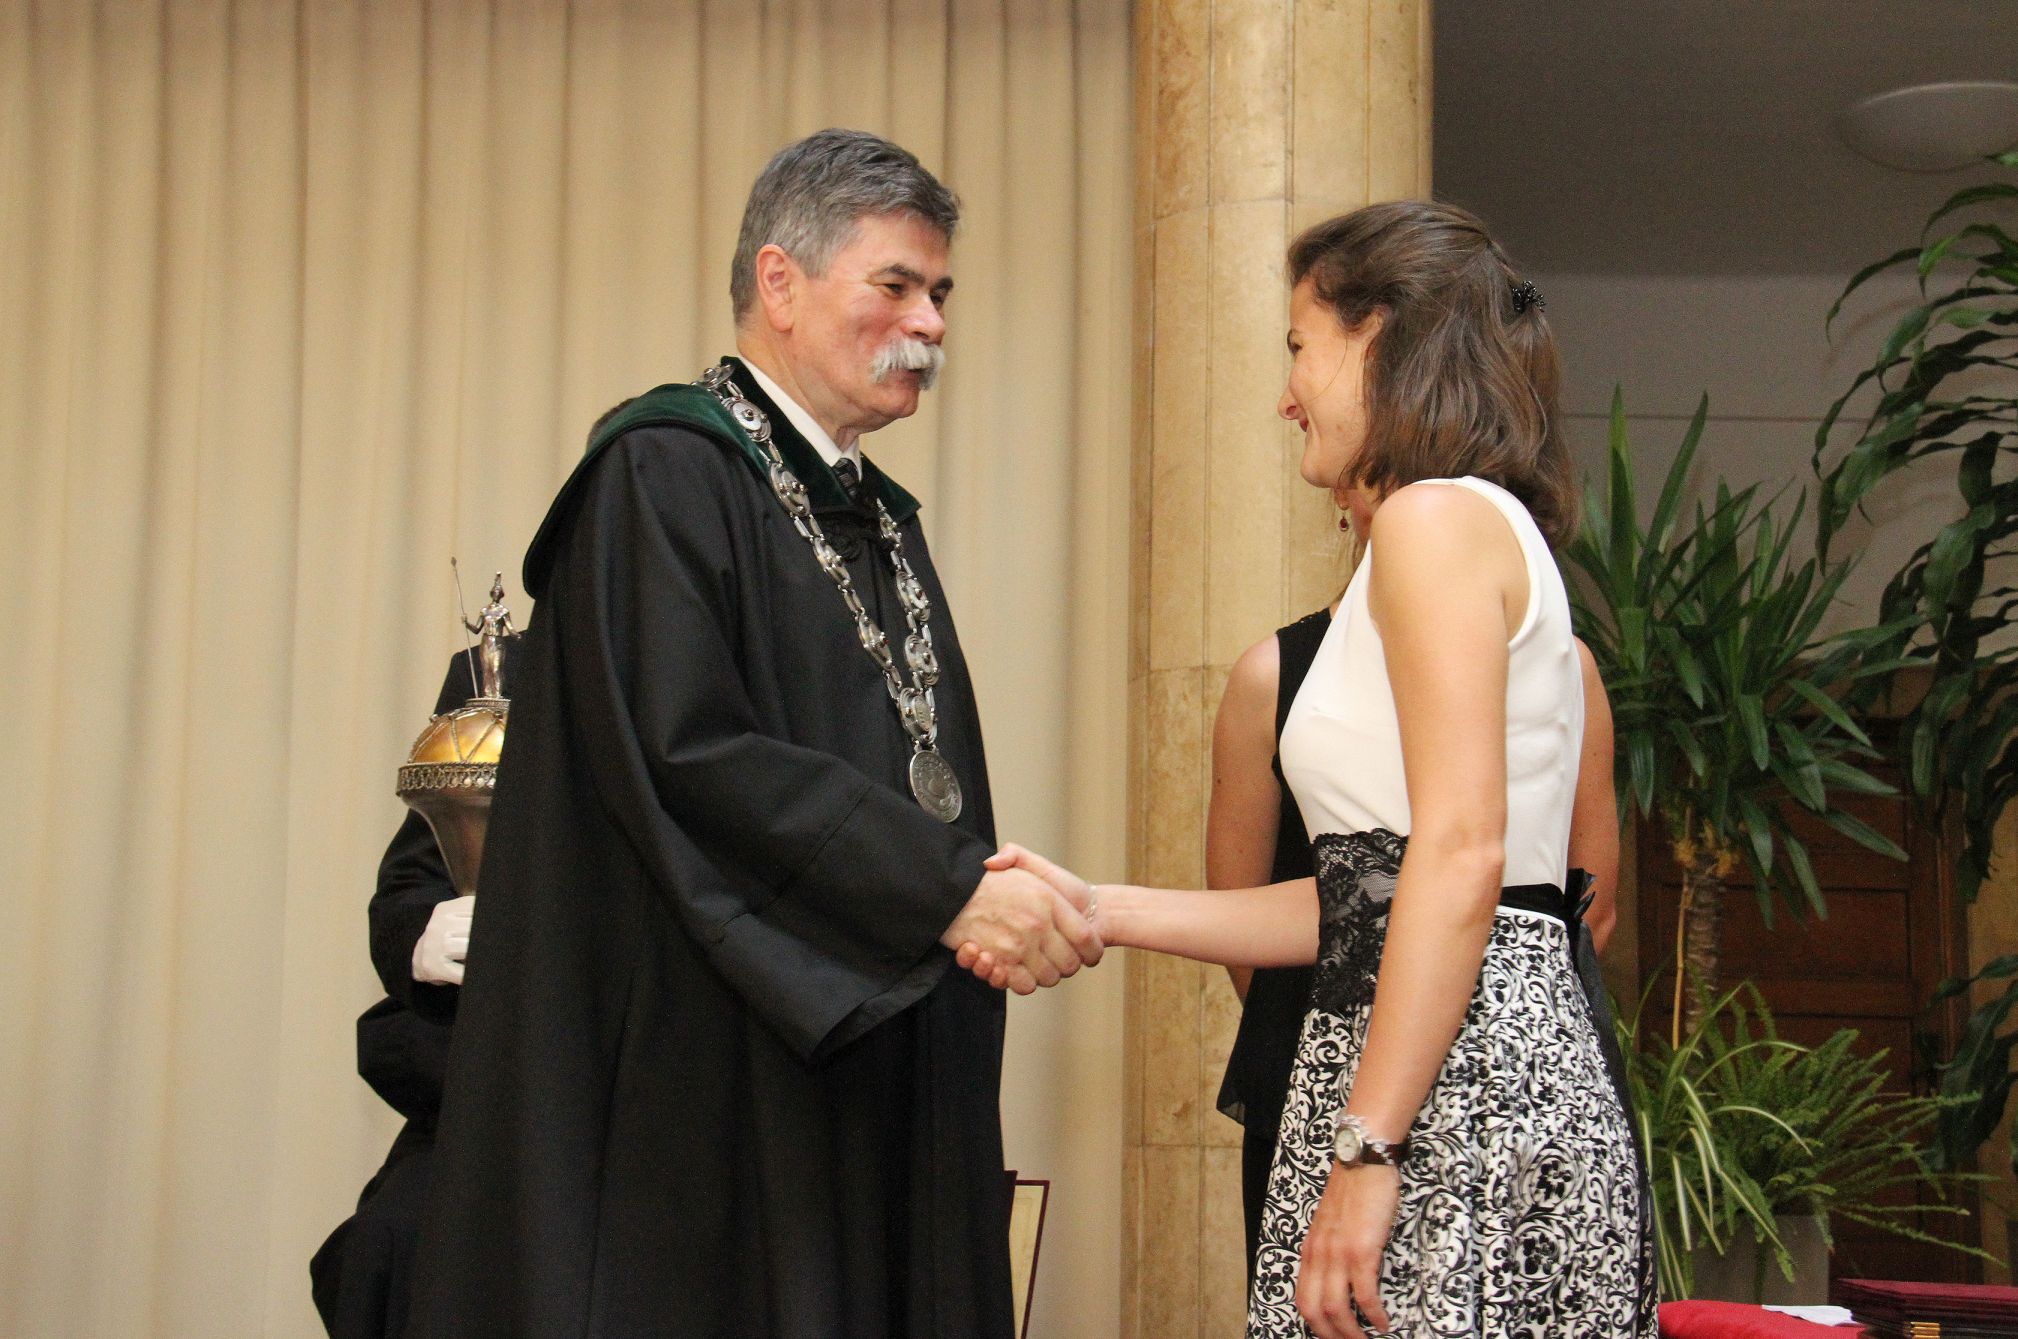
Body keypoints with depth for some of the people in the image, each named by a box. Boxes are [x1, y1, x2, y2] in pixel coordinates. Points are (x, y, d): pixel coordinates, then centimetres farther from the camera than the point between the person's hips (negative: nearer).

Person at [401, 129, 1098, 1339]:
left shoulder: (884, 520, 18)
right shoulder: (666, 472, -8)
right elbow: (687, 756, -19)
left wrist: (996, 898, 2)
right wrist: (948, 888, -20)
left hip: (878, 1086, 8)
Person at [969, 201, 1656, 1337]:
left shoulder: (1438, 517, -7)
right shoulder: (1483, 527, 22)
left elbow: (1460, 857, -18)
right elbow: (1364, 899, 17)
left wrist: (1364, 1154, -20)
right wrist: (1101, 913, 17)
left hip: (1459, 1082, -9)